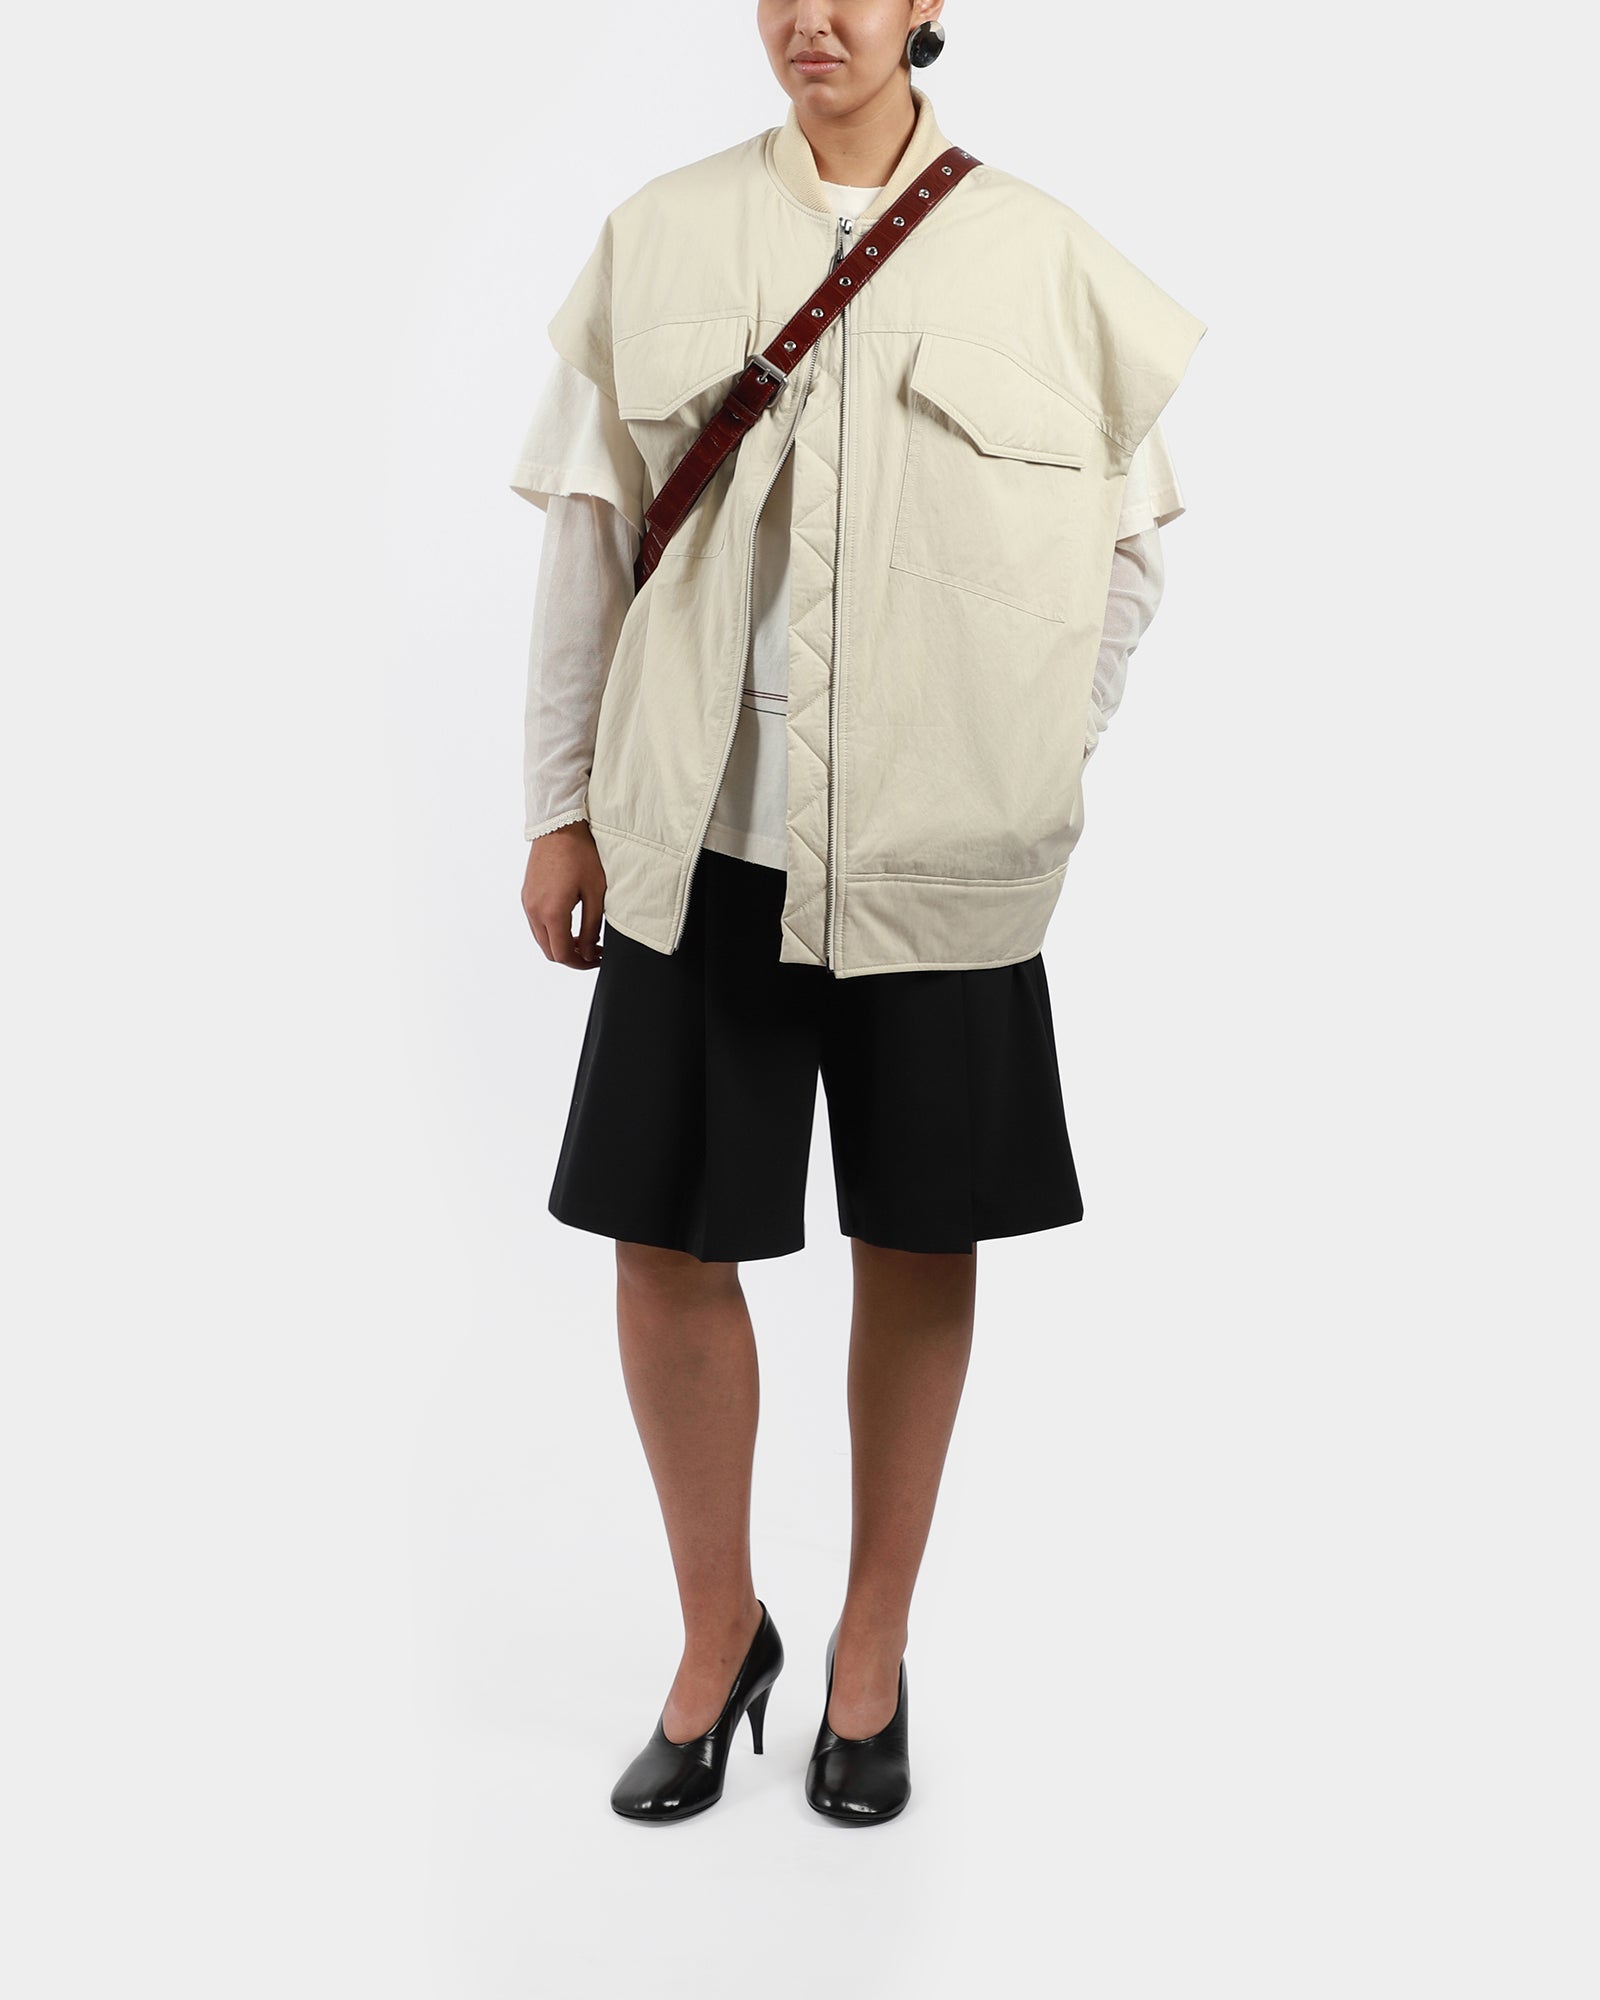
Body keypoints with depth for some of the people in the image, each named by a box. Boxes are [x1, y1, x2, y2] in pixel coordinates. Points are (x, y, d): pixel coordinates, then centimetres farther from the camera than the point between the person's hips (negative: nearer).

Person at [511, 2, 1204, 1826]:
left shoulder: (1042, 254, 4)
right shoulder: (657, 238, 6)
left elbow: (1129, 546, 10)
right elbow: (587, 530, 7)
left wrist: (1042, 767, 4)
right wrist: (562, 804, 6)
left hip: (943, 849, 0)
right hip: (703, 834, 1)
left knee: (919, 1241, 8)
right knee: (664, 1231, 3)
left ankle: (872, 1652, 28)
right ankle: (719, 1632, 26)